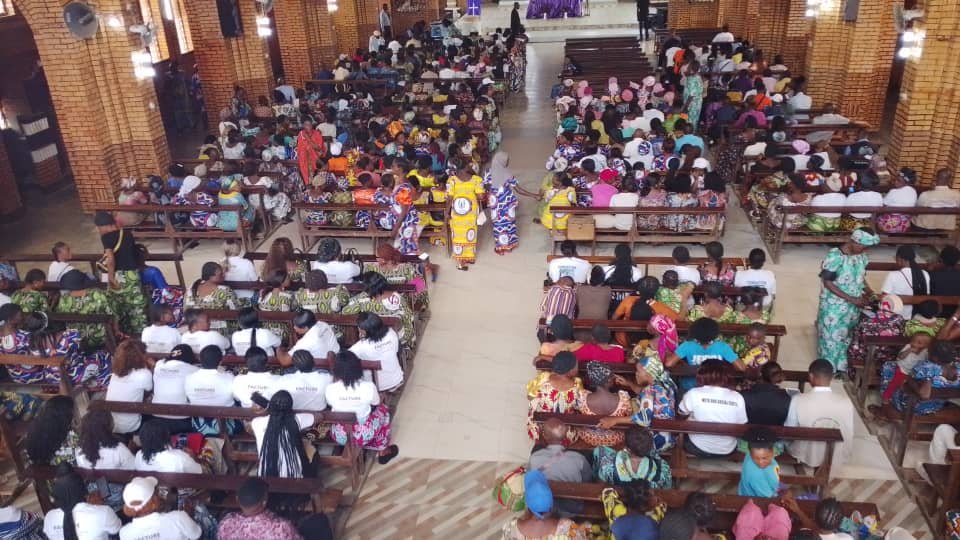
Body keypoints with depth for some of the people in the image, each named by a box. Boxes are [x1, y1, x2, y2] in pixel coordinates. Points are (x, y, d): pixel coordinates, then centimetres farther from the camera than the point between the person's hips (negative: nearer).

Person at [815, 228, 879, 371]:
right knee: (831, 337, 6)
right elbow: (827, 283, -20)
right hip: (833, 306, -6)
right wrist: (851, 299, -23)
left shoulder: (861, 256, -2)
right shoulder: (834, 256, -23)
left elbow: (861, 277, 12)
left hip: (853, 307, 6)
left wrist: (868, 291, -8)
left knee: (846, 337, 18)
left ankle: (841, 367, 35)